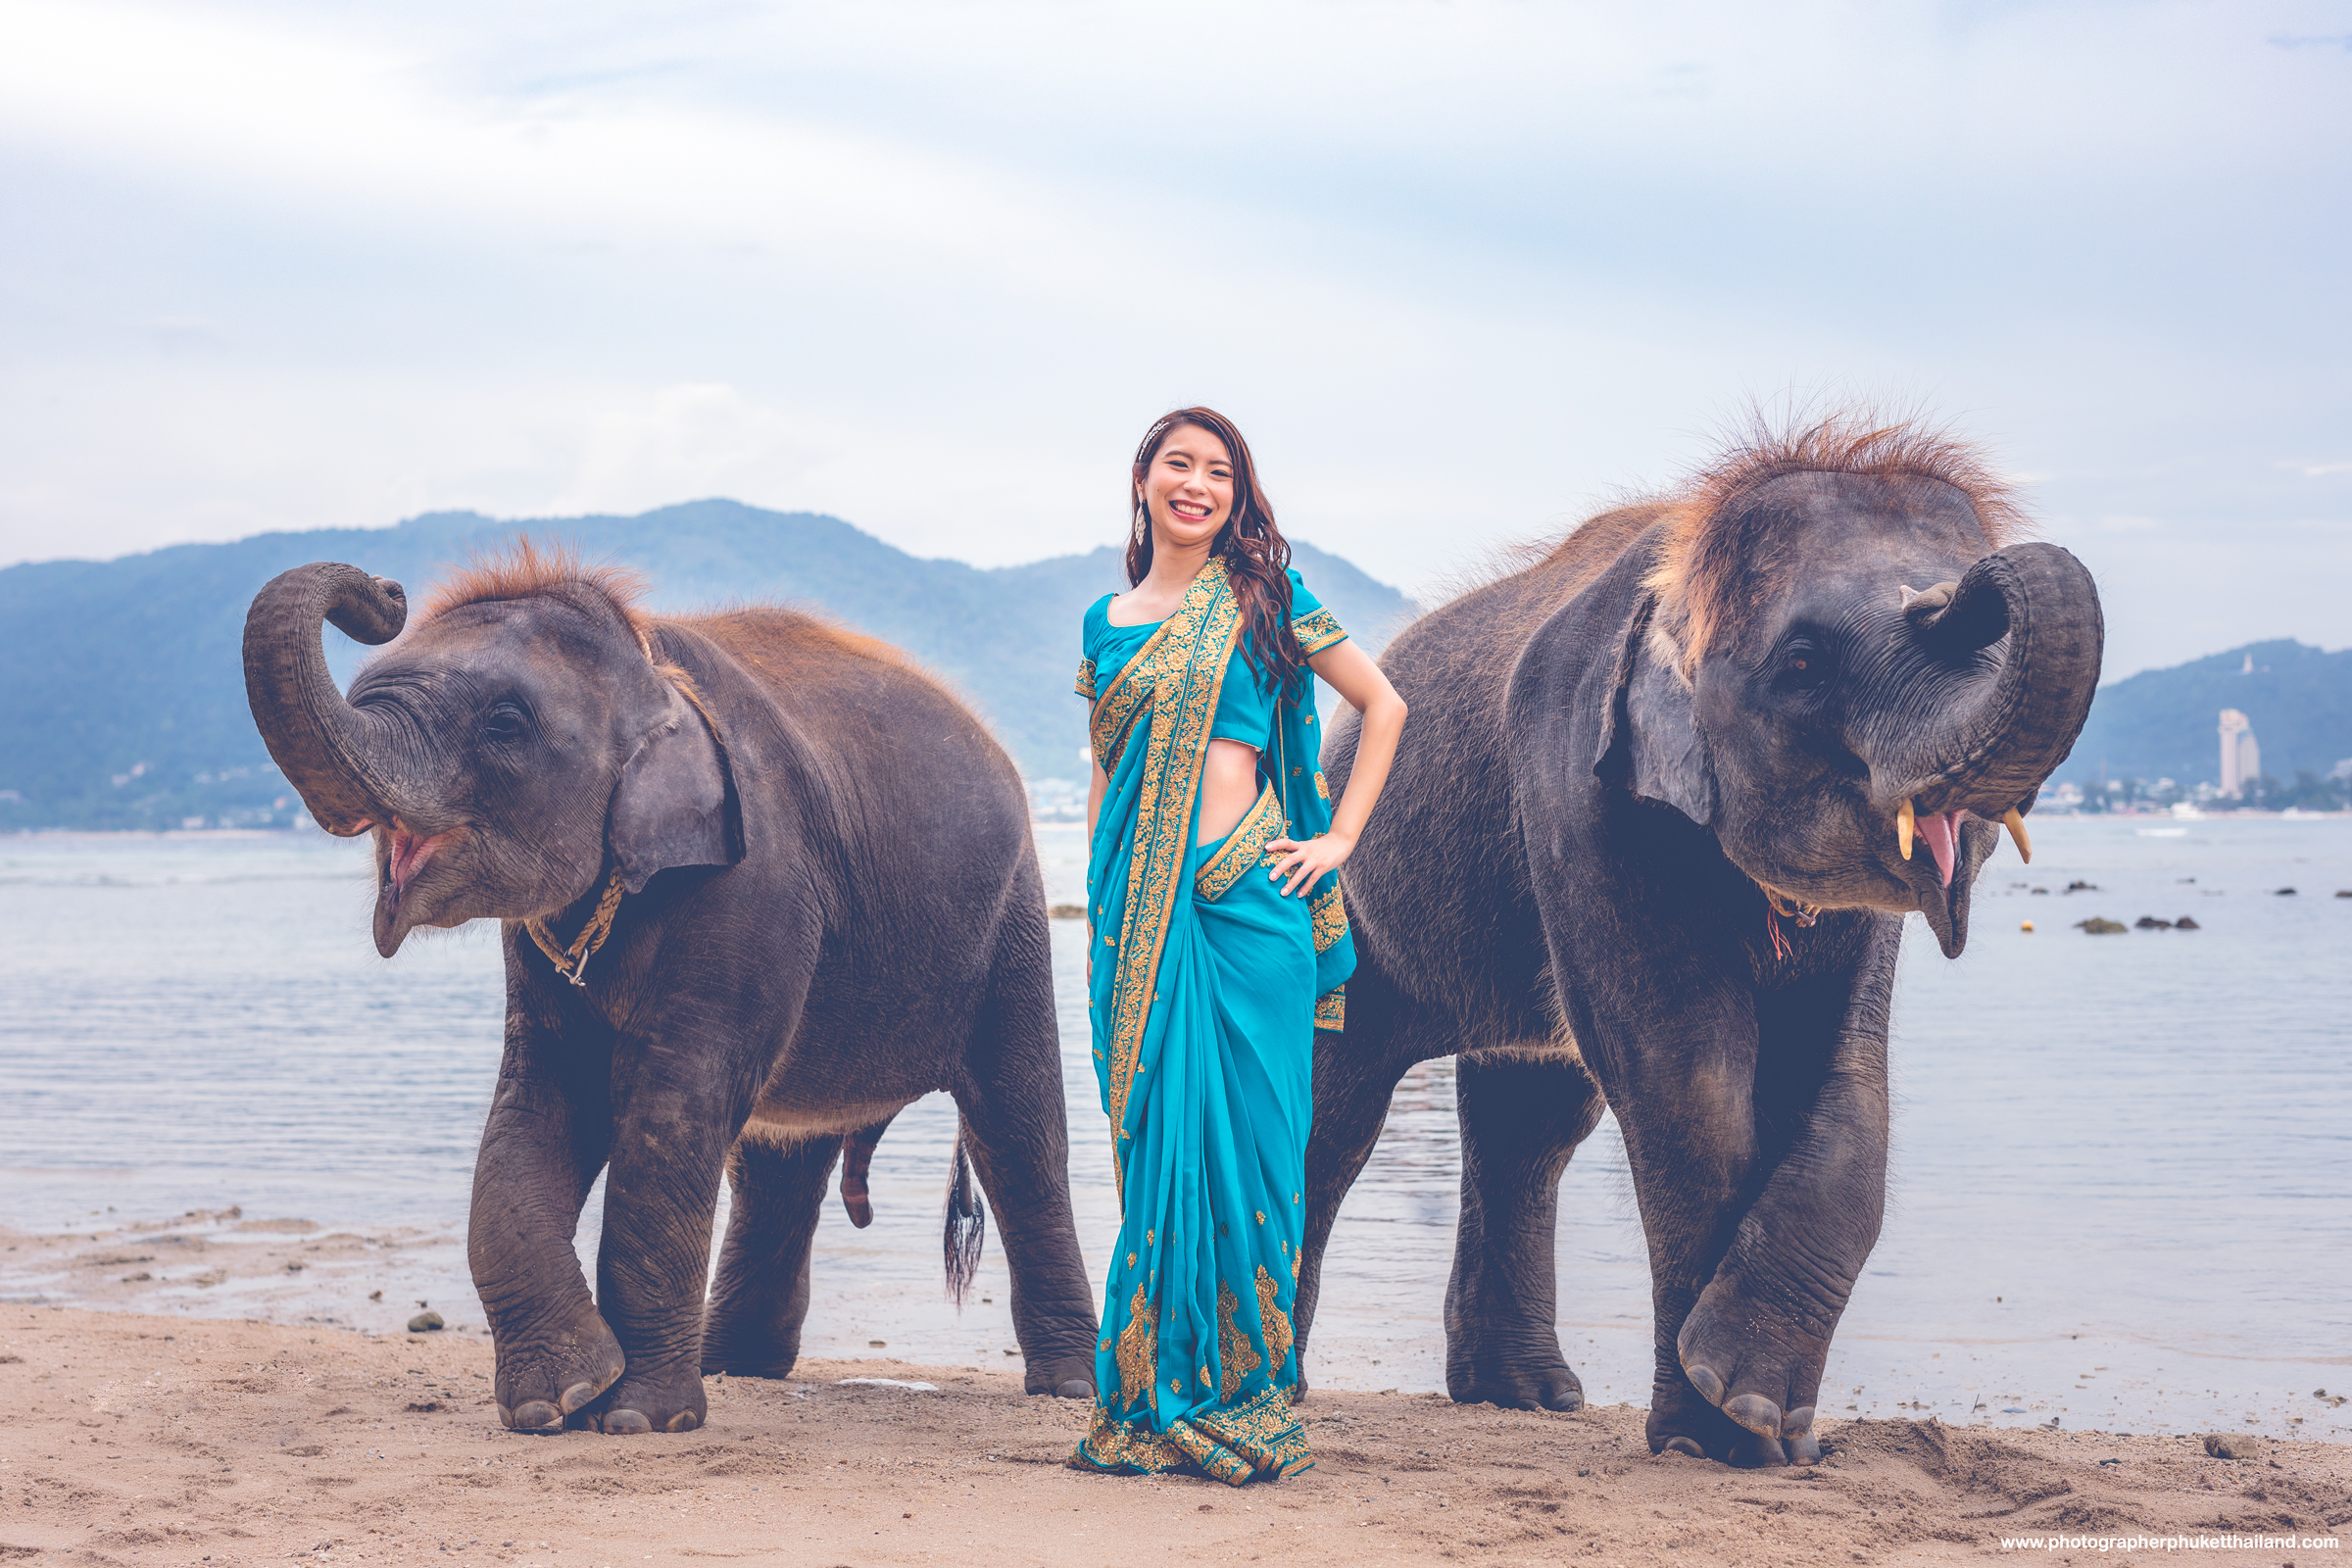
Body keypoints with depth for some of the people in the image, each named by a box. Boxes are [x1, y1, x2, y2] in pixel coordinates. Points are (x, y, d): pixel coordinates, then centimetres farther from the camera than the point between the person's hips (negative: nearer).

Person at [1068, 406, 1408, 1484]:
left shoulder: (1263, 596, 4)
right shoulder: (1108, 624, 14)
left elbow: (1382, 704, 6)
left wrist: (1340, 837, -1)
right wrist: (1098, 928, 12)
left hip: (1249, 895, -3)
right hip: (1144, 908, 3)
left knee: (1250, 1133, -1)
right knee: (1158, 1141, 2)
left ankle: (1245, 1397, 6)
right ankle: (1155, 1400, 9)